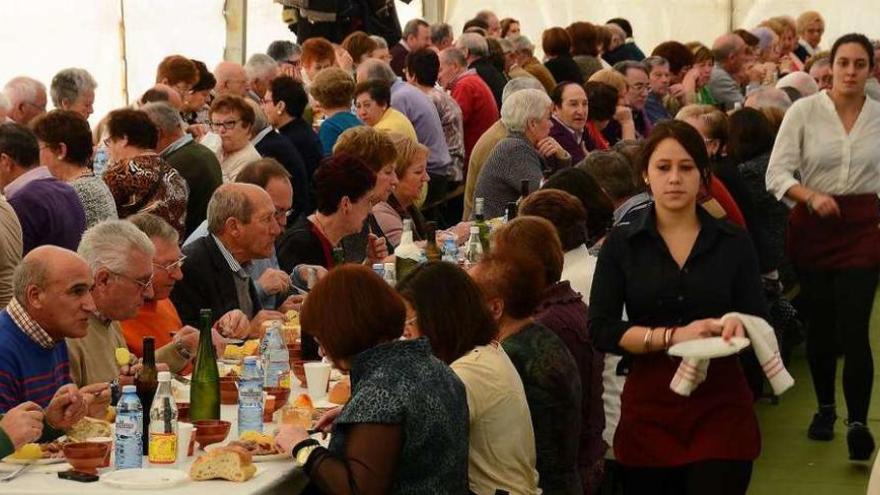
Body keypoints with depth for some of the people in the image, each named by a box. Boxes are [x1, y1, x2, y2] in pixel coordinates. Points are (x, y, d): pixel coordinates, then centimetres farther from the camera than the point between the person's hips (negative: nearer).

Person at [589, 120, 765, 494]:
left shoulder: (733, 244, 5)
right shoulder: (621, 244, 2)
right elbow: (602, 330, -6)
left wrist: (738, 327, -20)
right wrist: (672, 336, -18)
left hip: (721, 406, 0)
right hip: (649, 408, 0)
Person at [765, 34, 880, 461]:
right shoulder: (804, 111, -5)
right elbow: (777, 174, -8)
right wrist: (811, 196, -24)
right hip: (812, 225, 0)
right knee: (820, 323, 11)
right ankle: (824, 407, 31)